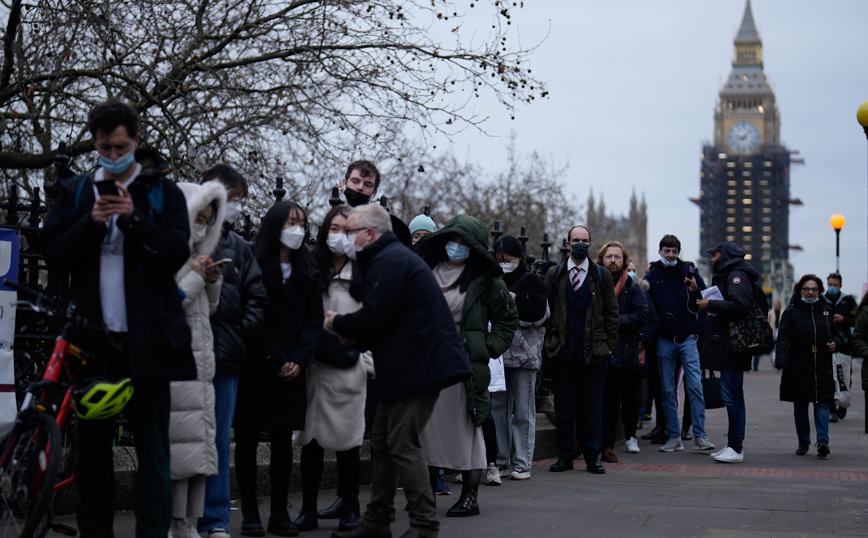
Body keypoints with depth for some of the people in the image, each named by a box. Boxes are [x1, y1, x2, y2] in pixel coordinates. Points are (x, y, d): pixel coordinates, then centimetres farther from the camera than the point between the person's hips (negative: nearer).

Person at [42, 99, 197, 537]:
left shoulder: (163, 192, 7)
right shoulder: (74, 192, 14)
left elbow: (177, 252, -4)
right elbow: (54, 255, 5)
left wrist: (133, 219, -15)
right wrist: (90, 223, -10)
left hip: (147, 337, -2)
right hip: (93, 336, 2)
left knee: (153, 447, -1)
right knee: (92, 445, 7)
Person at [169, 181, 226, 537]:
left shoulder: (193, 254, 20)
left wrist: (213, 283, 7)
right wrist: (195, 278, -13)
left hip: (199, 362, 9)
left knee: (199, 443, 7)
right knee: (176, 444, -12)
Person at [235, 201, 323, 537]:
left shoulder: (307, 272, 12)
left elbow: (314, 321, 5)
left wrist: (298, 360, -9)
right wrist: (277, 361, -12)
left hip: (291, 371, 4)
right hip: (253, 368, -4)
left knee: (283, 440, 4)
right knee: (248, 439, 0)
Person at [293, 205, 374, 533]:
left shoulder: (363, 275, 4)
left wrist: (362, 358, -4)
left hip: (348, 369, -2)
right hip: (313, 368, 2)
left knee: (347, 439, 2)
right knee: (310, 438, 5)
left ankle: (350, 510, 12)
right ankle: (308, 510, 13)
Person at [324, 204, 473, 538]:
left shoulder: (389, 261, -14)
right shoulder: (389, 257, 21)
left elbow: (374, 317, -19)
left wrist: (337, 323, -2)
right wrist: (355, 338, 8)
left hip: (420, 365, -11)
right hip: (409, 365, 11)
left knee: (403, 445, -10)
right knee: (382, 443, 13)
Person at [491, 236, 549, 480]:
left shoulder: (531, 281, 1)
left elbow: (539, 313, -12)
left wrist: (510, 300, -13)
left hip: (524, 353, -4)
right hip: (497, 353, 4)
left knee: (523, 410, 0)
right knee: (498, 407, 6)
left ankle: (522, 463, 5)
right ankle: (500, 461, 14)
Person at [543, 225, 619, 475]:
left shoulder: (602, 276, 7)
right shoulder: (554, 274, 8)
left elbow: (611, 314, 8)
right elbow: (546, 310, 9)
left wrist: (609, 344, 1)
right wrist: (551, 342, 2)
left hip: (594, 351, 0)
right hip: (563, 349, 0)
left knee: (592, 407, 4)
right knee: (564, 406, 5)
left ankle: (592, 457, 11)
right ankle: (565, 456, 13)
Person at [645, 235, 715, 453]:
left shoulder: (689, 272, 5)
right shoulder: (652, 276, 7)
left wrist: (695, 291, -14)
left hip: (688, 338, -1)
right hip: (664, 341, 1)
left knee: (695, 386, -7)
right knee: (668, 390, 4)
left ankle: (700, 436, -2)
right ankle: (674, 437, 10)